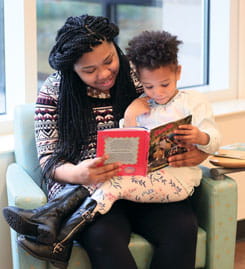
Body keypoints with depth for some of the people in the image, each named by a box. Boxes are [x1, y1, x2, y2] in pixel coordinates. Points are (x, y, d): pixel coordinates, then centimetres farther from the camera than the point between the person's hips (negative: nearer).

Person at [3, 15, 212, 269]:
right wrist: (76, 174, -23)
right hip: (86, 188, -2)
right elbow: (49, 161, 0)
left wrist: (200, 150, -9)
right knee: (104, 237, -36)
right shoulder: (55, 91, 4)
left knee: (182, 226, -30)